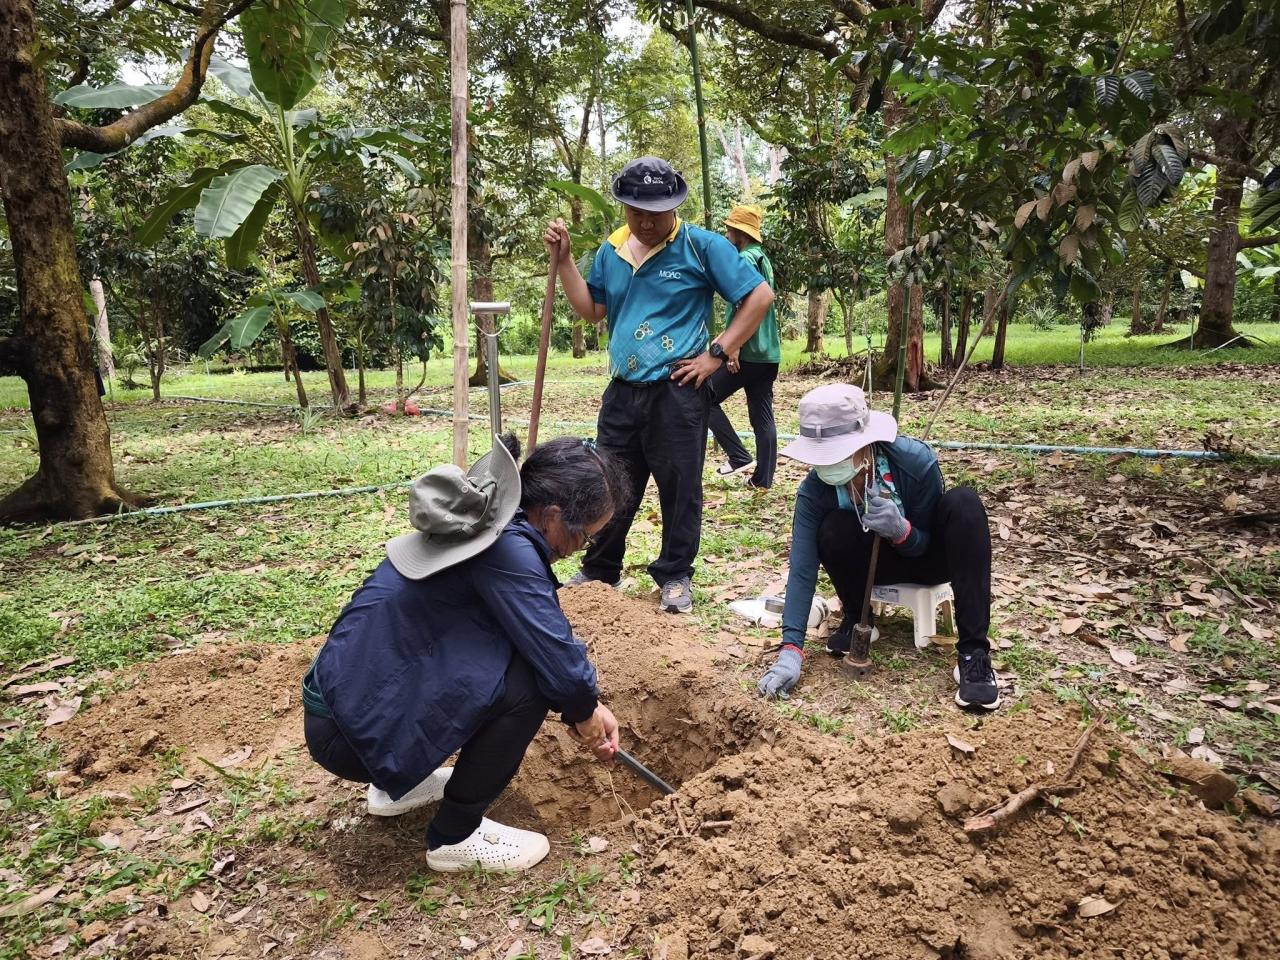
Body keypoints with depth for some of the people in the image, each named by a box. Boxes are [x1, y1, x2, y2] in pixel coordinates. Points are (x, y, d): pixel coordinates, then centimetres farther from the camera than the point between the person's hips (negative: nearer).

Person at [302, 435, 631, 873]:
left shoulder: (492, 524, 4)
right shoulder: (506, 549, -25)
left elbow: (545, 633, 14)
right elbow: (561, 665, -25)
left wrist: (587, 706, 11)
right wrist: (583, 711, -3)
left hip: (349, 695, 9)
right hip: (352, 732, -9)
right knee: (525, 684, -19)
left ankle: (397, 784, 23)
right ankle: (455, 838, 1)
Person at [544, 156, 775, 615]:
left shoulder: (702, 246, -6)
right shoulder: (610, 251, 10)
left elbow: (760, 296, -7)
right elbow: (591, 309, 16)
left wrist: (717, 354, -11)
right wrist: (563, 260, 5)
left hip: (678, 392, -5)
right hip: (622, 391, 5)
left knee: (679, 489, 5)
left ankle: (675, 577, 21)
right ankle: (599, 572, 28)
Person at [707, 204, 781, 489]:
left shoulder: (744, 260, -11)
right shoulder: (763, 259, 17)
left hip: (748, 353, -9)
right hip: (769, 354, 9)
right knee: (762, 416, 9)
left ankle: (739, 457, -1)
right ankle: (763, 478, 11)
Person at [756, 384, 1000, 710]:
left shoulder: (915, 460, -31)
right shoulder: (815, 489, -26)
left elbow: (925, 543, -18)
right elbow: (802, 569, -30)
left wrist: (900, 530, -43)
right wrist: (790, 650, -39)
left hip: (925, 556, 0)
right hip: (877, 562, 1)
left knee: (963, 502, -33)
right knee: (832, 529, -32)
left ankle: (973, 652, -34)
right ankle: (857, 622, -3)